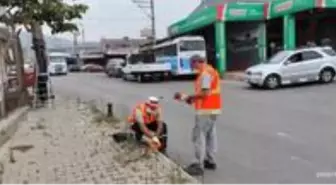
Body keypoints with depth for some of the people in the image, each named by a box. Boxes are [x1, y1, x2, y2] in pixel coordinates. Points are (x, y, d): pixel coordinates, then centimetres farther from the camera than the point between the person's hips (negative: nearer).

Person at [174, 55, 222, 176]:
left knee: (199, 136, -6)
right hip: (212, 108, 11)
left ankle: (198, 165, -3)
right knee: (210, 134, 15)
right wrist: (193, 98, 9)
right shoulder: (210, 70, 16)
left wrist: (189, 97, -15)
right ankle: (210, 161, 23)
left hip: (206, 109, -11)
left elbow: (205, 93, -24)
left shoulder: (205, 73, -16)